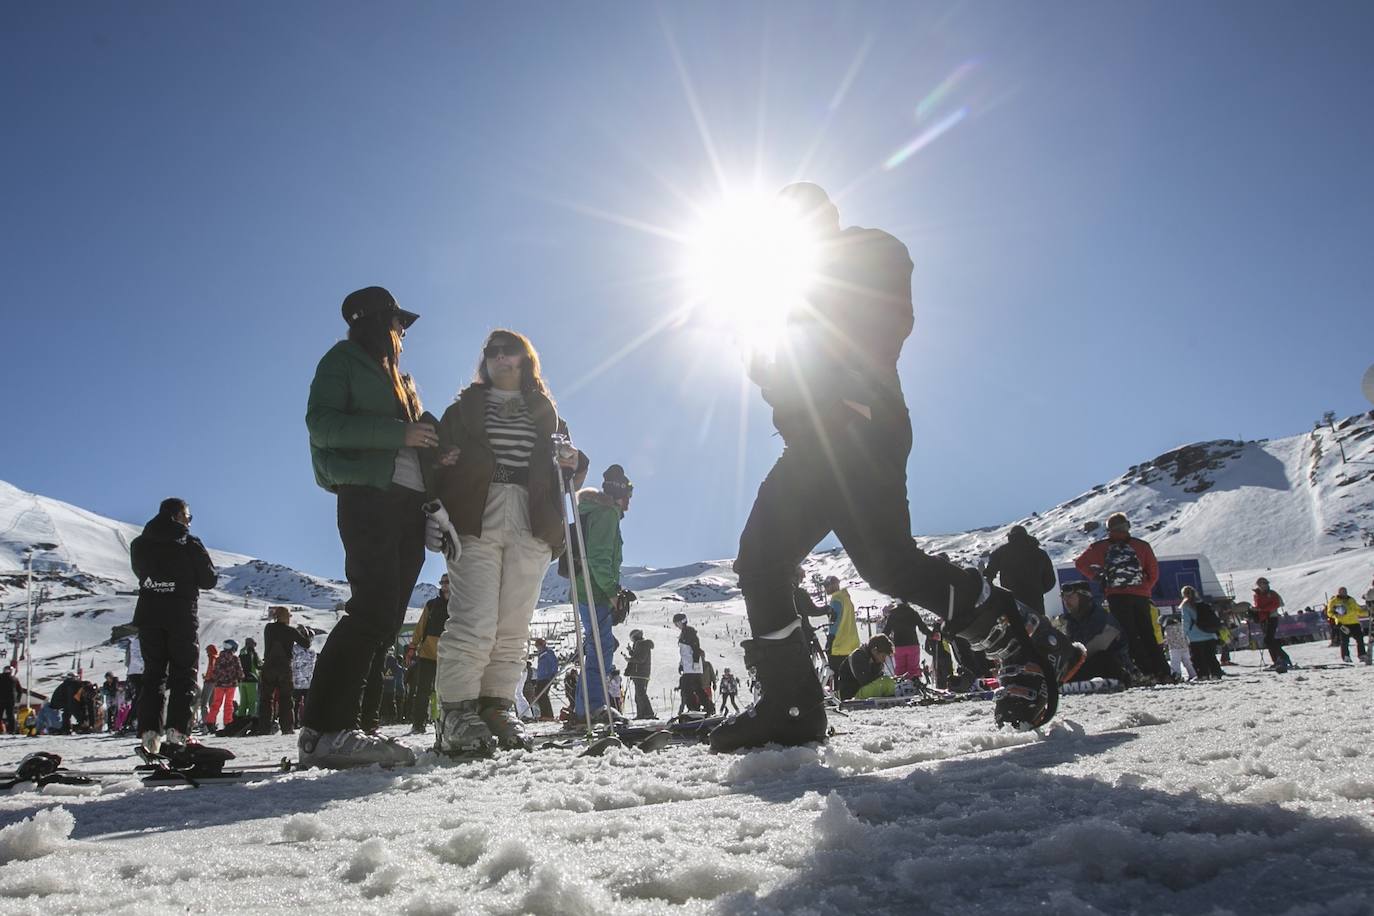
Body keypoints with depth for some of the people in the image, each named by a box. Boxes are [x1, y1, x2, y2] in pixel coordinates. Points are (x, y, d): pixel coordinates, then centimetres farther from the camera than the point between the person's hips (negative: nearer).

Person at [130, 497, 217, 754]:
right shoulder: (190, 544, -8)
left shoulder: (139, 544, 5)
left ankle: (149, 731, 1)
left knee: (153, 673, 12)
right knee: (184, 674, 4)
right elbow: (209, 579, -4)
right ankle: (177, 730, -7)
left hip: (148, 617, 4)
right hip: (182, 619, -4)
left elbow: (141, 573, 17)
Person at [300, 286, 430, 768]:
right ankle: (325, 729, -23)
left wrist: (437, 448, 8)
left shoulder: (398, 379, 30)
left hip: (408, 502, 8)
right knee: (374, 609, -21)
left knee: (387, 619, 0)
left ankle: (356, 724, -1)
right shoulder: (342, 360, 8)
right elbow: (322, 422, -8)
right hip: (368, 496, -8)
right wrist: (398, 433, -15)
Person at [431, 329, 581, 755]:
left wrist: (571, 462, -3)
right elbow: (437, 458, 7)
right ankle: (457, 711, -13)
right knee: (475, 620, -16)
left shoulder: (545, 411, 24)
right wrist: (436, 509, -9)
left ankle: (498, 708, 3)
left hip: (531, 526, 3)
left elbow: (564, 459, 23)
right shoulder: (465, 407, 17)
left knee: (513, 626, -2)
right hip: (475, 520, -2)